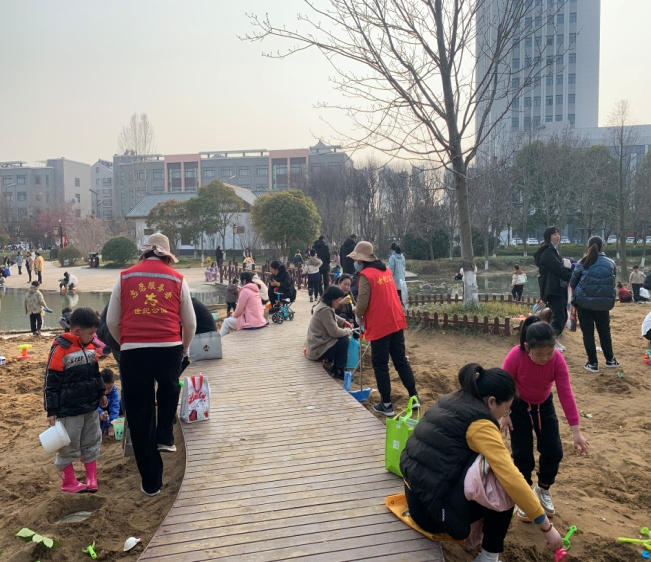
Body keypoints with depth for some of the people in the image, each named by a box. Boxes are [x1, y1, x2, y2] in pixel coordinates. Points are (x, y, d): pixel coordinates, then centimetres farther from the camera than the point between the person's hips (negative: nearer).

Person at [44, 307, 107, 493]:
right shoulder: (60, 350, -18)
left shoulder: (90, 348, 4)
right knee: (68, 447, 6)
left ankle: (92, 479, 26)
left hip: (91, 407, 7)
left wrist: (101, 394, 18)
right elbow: (51, 382, -15)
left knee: (92, 443, 15)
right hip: (69, 410, -7)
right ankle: (69, 483, 20)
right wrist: (52, 410, -13)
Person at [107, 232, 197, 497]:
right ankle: (165, 437, 24)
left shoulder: (124, 277, 7)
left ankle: (151, 481, 21)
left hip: (133, 352, 0)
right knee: (169, 393, 35)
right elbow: (190, 322, 10)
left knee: (139, 417, 12)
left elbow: (112, 321, 10)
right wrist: (185, 348, 28)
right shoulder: (177, 279, 7)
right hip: (169, 349, 0)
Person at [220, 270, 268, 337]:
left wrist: (233, 315, 10)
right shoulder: (255, 290, 14)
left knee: (227, 321, 9)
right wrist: (234, 315, 18)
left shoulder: (245, 290, -12)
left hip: (252, 324, -9)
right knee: (232, 319, 27)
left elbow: (239, 309, -9)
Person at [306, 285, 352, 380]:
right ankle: (338, 371, -5)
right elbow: (334, 332, -25)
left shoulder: (323, 305, 7)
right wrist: (347, 331, -8)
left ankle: (335, 367, 19)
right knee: (344, 340, -16)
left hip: (316, 344, 11)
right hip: (318, 350, -11)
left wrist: (344, 322, 9)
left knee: (342, 337, 17)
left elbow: (334, 317, 26)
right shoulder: (325, 310, -25)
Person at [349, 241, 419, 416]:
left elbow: (363, 302, -16)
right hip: (396, 322, 7)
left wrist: (359, 316, 5)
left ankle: (386, 405, 11)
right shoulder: (386, 270, 11)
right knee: (401, 360, 16)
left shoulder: (366, 275, -14)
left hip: (379, 326, -7)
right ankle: (414, 397, 19)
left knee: (380, 365, 5)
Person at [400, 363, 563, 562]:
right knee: (506, 489, 3)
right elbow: (511, 479, -21)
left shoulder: (450, 401, 8)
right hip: (434, 510, -8)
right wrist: (546, 526, -12)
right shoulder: (480, 424, -16)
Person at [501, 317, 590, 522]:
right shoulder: (515, 356, -33)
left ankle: (543, 490, 29)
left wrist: (576, 431, -26)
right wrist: (504, 414, -16)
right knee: (522, 455, -5)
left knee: (554, 452, 1)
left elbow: (566, 394, -26)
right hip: (519, 406, -2)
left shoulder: (557, 359, -27)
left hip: (544, 405, 3)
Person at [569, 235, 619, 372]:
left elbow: (572, 283, 3)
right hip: (604, 303, 2)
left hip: (584, 301, -2)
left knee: (588, 332, 6)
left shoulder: (583, 263, -4)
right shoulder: (611, 263, 3)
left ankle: (593, 363, 9)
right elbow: (612, 282, 14)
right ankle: (610, 360, 30)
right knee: (604, 331, 18)